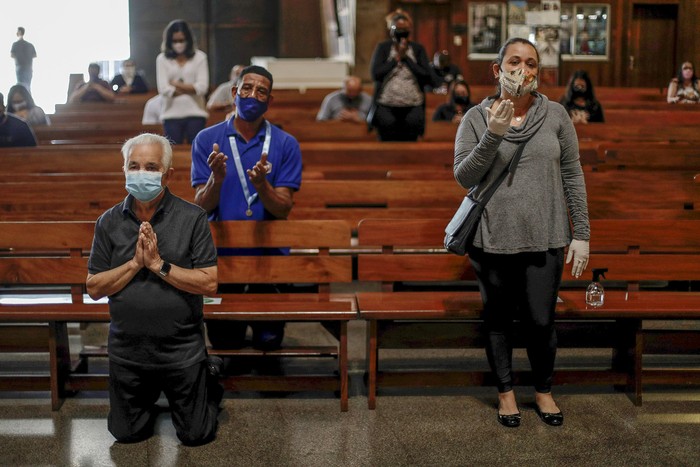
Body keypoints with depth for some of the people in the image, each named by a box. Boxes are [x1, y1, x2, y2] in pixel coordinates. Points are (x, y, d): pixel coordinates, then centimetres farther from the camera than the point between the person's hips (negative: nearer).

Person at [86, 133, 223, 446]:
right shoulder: (109, 222, -1)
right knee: (127, 434, 16)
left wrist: (159, 264, -20)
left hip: (182, 350, -3)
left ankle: (210, 376, 36)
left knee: (196, 435, 9)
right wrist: (136, 263, -17)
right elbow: (94, 288, -3)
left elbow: (210, 283, -15)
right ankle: (154, 389, 44)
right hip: (126, 350, 3)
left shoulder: (192, 218, -10)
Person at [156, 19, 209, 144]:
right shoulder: (162, 59, 2)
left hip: (195, 115, 0)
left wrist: (176, 84, -6)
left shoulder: (199, 57, 1)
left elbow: (202, 87, -7)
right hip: (172, 115, 0)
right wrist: (191, 89, -5)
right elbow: (164, 89, -8)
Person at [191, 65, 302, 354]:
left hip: (268, 256, 0)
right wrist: (216, 179, -29)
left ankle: (261, 323, 37)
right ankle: (237, 323, 41)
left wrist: (261, 184, -30)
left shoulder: (285, 144, -3)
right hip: (220, 254, 0)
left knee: (269, 342, 4)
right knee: (223, 343, 8)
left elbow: (283, 210, -9)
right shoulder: (207, 140, -2)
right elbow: (202, 206, -8)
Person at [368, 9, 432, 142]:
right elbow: (376, 73, -8)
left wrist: (406, 57, -5)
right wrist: (397, 57, -6)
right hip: (386, 107, -1)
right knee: (388, 146, -9)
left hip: (413, 108, 1)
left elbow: (426, 77, -3)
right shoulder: (382, 47, 5)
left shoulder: (418, 49, 7)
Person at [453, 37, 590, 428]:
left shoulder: (555, 115, 0)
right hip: (492, 239, 0)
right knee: (499, 319, 12)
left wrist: (582, 234, 1)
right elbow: (463, 177, -6)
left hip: (545, 239, 0)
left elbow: (573, 177, 3)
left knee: (542, 321, 6)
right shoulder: (476, 118, -2)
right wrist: (493, 135, -19)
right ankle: (506, 390, 32)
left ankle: (544, 390, 31)